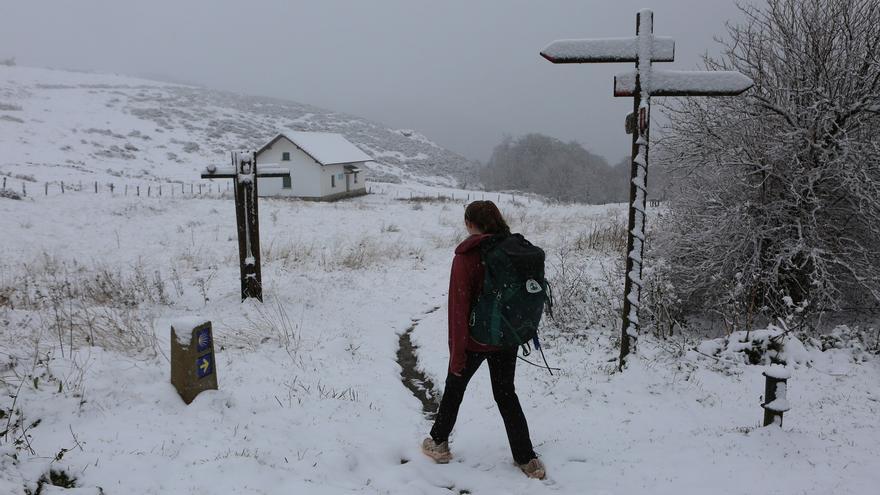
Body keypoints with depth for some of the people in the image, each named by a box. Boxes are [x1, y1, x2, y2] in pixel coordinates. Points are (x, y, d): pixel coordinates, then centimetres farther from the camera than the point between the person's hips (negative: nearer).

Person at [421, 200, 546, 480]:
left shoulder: (466, 257, -19)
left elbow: (459, 308, -20)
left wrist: (456, 353, -13)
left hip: (475, 340, -4)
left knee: (454, 388, 18)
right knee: (506, 394, 18)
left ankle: (439, 444, 34)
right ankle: (526, 458, 20)